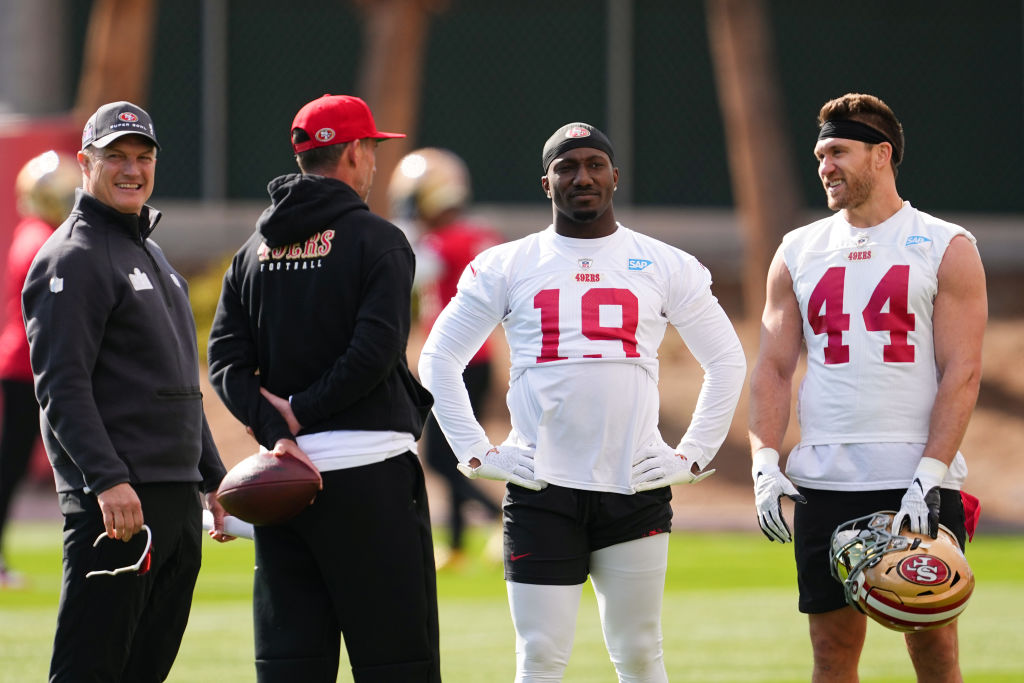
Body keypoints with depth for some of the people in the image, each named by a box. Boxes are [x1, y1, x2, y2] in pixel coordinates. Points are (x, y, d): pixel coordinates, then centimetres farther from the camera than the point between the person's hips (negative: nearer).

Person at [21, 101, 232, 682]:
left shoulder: (152, 253, 22)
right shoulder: (73, 258, -7)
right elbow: (62, 387, -16)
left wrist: (214, 477, 23)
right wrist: (108, 480, -26)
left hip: (177, 499, 9)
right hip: (116, 501, -9)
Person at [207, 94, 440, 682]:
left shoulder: (255, 250, 13)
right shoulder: (377, 240, -4)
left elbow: (226, 359, 3)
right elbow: (375, 349, -16)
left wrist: (277, 429, -7)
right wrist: (301, 411, -8)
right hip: (367, 469, -5)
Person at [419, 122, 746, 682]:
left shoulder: (665, 267, 8)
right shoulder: (505, 267, 6)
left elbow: (726, 362, 16)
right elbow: (438, 360, 11)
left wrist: (693, 456, 7)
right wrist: (476, 455, 2)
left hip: (637, 489, 1)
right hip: (539, 491, -1)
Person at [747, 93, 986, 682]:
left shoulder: (946, 248, 1)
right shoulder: (799, 252, 12)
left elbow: (962, 373, -5)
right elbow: (774, 367, 11)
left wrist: (930, 476, -15)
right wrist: (766, 462, -5)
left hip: (920, 482, -3)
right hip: (824, 481, 3)